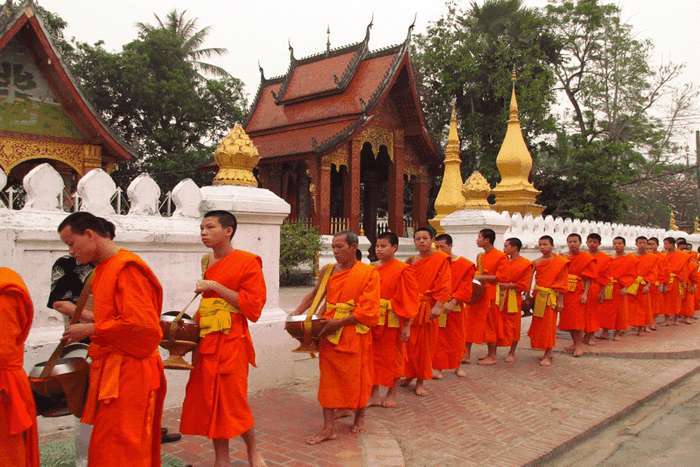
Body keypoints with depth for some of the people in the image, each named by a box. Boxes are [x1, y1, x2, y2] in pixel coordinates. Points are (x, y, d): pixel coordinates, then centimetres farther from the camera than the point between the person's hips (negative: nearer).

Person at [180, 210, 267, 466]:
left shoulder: (247, 262, -11)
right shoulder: (206, 262, 12)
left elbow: (253, 305, -17)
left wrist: (217, 287, -19)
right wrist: (197, 317, 7)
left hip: (231, 343, -7)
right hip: (206, 342, 7)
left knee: (234, 402, 0)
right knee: (210, 401, 9)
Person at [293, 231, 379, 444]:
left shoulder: (369, 272, -9)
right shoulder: (328, 270, 4)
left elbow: (367, 310, -14)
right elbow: (314, 294, 13)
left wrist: (339, 322, -19)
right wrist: (297, 314, -2)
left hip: (355, 334, -3)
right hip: (329, 332, 4)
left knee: (357, 377, 11)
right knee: (329, 379, 4)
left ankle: (359, 417, 34)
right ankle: (329, 428, 10)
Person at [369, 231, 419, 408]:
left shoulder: (403, 270, -10)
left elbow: (408, 300, -11)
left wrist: (406, 326, -13)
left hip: (392, 321, -5)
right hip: (373, 319, 5)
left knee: (392, 357, 9)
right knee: (373, 356, 10)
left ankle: (392, 394, 25)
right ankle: (374, 394, 22)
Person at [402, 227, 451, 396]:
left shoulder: (441, 259, -4)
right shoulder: (411, 261, 11)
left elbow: (444, 285, -10)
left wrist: (438, 306, -19)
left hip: (427, 308, -3)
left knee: (424, 344, 5)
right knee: (409, 344, 8)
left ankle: (420, 381, 15)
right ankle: (409, 375, 25)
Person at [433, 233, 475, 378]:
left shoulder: (464, 265, -5)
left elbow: (465, 288, -9)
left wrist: (452, 302, -19)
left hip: (455, 308, 0)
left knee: (456, 338, 12)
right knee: (437, 338, 3)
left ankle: (457, 366, 29)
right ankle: (437, 368, 12)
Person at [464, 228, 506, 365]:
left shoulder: (500, 256, -10)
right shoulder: (480, 256, 13)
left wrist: (481, 277, -19)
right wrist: (474, 276, 5)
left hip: (491, 295, -7)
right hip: (478, 293, 7)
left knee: (490, 324, 1)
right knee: (471, 323, 5)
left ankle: (492, 356, 12)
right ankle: (466, 354, 11)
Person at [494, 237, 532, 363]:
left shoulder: (525, 264, -6)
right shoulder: (503, 261, 8)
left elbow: (524, 284, -8)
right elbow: (497, 277, 10)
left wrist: (509, 285, -13)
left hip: (513, 299, -4)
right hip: (499, 297, 4)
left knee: (513, 326, 7)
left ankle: (512, 353, 21)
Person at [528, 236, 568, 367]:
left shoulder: (560, 262, -7)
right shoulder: (536, 262, 6)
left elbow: (562, 282, -7)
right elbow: (536, 280, 8)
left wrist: (560, 301, -10)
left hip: (550, 297, -5)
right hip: (538, 296, 5)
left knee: (548, 325, -2)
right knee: (538, 324, 9)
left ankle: (548, 355, 6)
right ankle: (547, 353, 22)